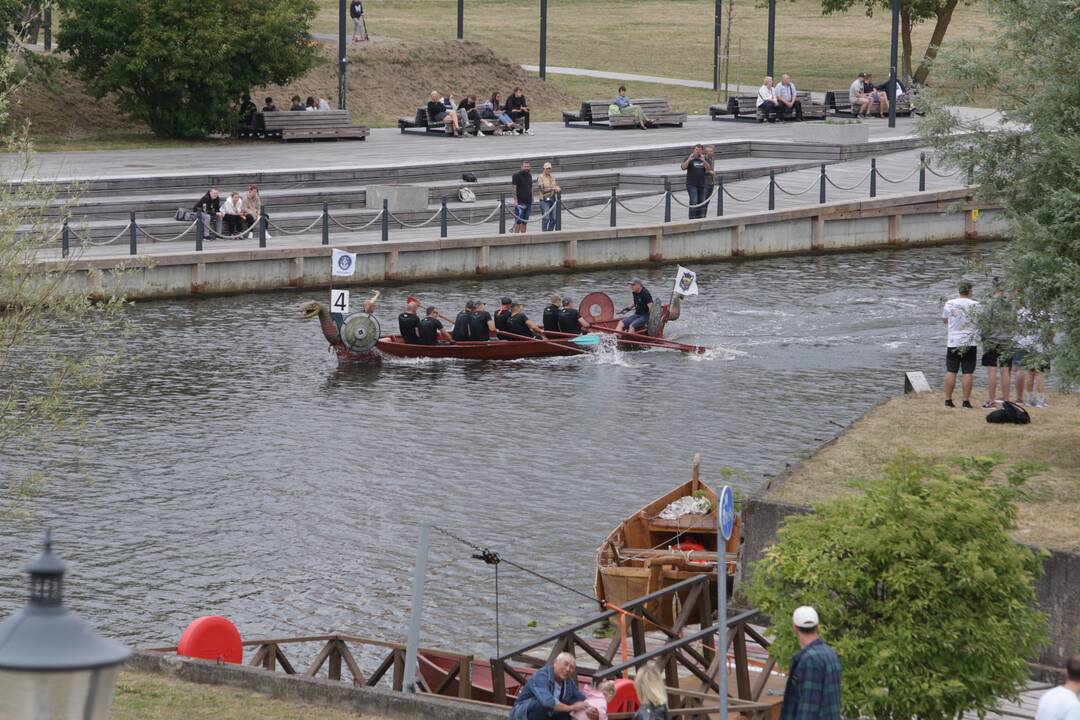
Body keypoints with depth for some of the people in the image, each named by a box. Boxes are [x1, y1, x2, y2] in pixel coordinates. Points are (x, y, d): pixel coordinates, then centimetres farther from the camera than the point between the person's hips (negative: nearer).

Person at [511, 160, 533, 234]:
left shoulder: (529, 175, 15)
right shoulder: (517, 175, -5)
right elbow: (514, 188, -10)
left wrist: (532, 199, 16)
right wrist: (515, 200, -16)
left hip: (528, 202, 6)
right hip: (520, 202, -6)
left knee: (525, 222, 8)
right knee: (518, 221, -7)